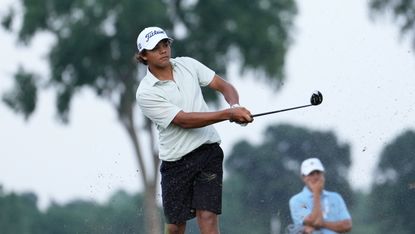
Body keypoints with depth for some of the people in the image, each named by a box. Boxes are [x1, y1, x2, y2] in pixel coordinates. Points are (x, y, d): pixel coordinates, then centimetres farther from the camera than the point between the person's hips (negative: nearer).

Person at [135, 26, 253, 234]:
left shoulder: (187, 65, 5)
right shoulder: (146, 93, -10)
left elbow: (224, 86, 10)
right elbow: (184, 120, -19)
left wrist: (235, 106, -14)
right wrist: (228, 114, -26)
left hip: (208, 150, 2)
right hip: (176, 161, -2)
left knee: (207, 217, -12)